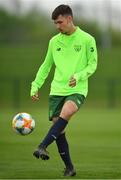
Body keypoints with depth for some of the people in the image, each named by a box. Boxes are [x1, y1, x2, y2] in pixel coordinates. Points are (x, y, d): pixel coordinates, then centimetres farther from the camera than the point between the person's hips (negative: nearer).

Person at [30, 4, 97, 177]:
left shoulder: (87, 39, -2)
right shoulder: (54, 41, 10)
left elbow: (93, 64, -1)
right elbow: (46, 65, 17)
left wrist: (78, 76, -19)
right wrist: (36, 85, 8)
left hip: (77, 90, -4)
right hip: (57, 90, 4)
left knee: (65, 113, -33)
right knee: (59, 131, -2)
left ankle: (43, 146, -37)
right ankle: (69, 168, 9)